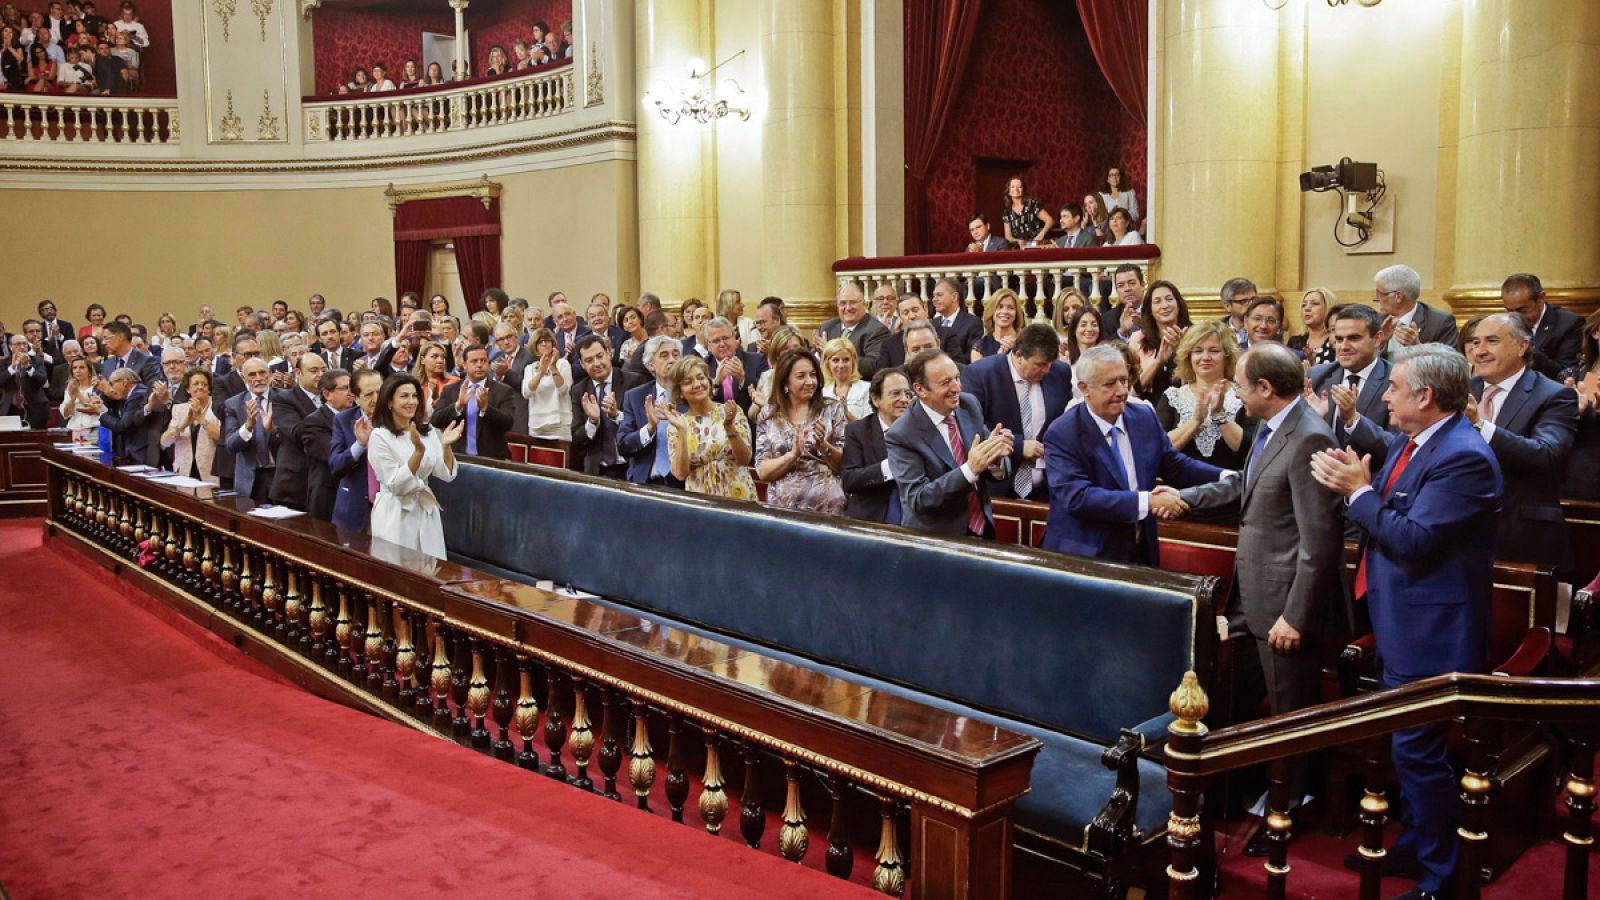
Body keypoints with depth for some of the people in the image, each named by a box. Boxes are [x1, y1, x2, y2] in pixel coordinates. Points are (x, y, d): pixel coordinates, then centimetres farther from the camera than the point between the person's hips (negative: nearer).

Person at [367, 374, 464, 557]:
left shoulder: (428, 431, 6)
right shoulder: (379, 436, -9)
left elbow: (446, 475, 1)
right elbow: (396, 485, -16)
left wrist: (446, 446, -15)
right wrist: (419, 450, -26)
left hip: (427, 512, 5)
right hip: (395, 515, -5)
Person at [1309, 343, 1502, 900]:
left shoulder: (1463, 458, -22)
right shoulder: (1409, 442, 7)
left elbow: (1413, 541, -26)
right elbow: (1384, 515, 10)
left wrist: (1359, 490, -18)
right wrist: (1352, 483, -6)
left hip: (1428, 633, -10)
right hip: (1400, 624, 10)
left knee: (1418, 751, -1)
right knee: (1407, 746, 22)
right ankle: (1414, 845, 39)